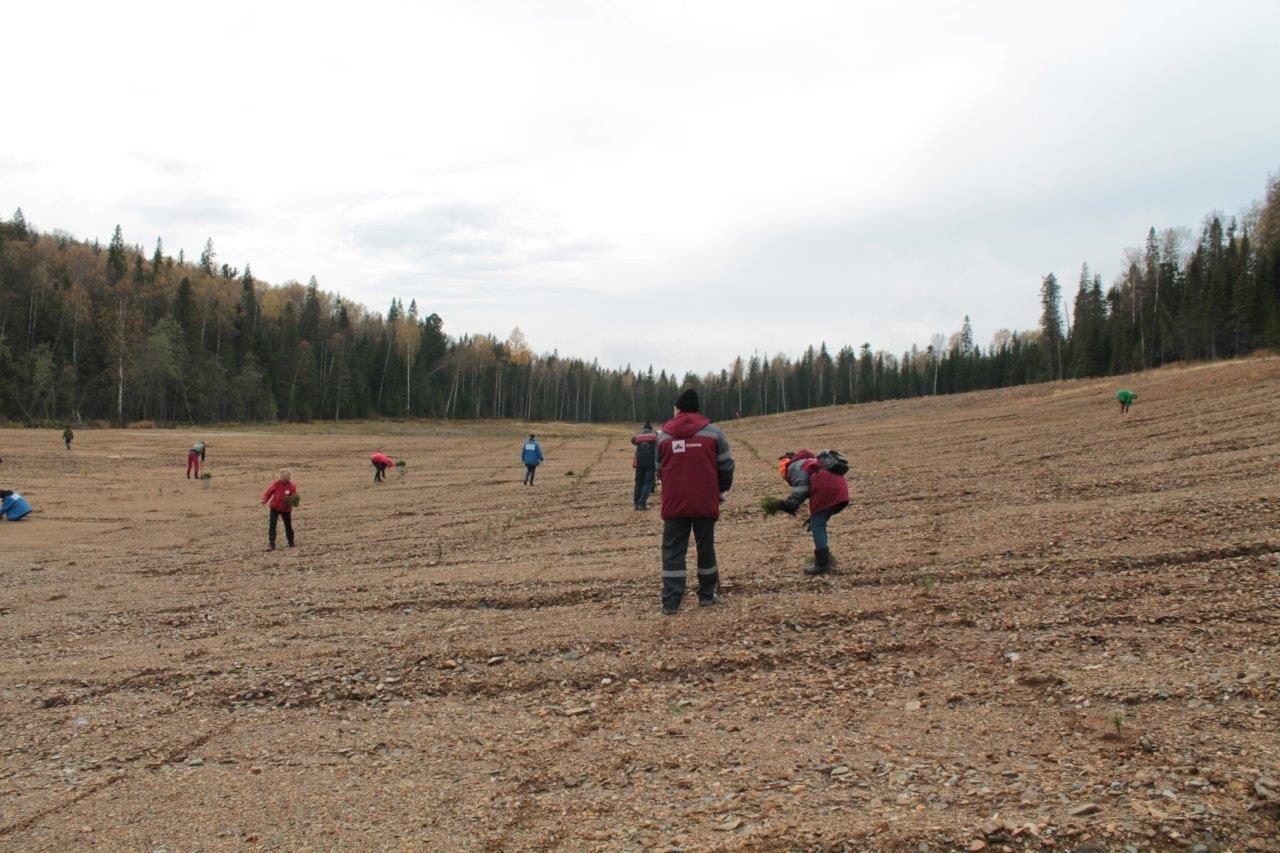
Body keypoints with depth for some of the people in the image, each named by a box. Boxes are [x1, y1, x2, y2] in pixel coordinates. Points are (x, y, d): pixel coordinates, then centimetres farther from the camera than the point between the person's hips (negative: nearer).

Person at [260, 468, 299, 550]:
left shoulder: (292, 486, -10)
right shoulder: (276, 484, -10)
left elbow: (295, 497, -9)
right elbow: (268, 492, -8)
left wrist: (292, 501, -32)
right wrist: (265, 500, -27)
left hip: (286, 509, 0)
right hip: (275, 508, 0)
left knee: (288, 526, 10)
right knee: (272, 526, -11)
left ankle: (291, 542, 32)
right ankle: (271, 544, -9)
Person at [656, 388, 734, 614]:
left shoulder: (663, 435, 5)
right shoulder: (713, 432, -1)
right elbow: (726, 467, 2)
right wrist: (721, 491, 19)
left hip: (674, 503, 0)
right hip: (706, 502, 0)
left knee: (673, 550, 4)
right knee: (705, 547, 14)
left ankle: (670, 602, -2)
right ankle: (707, 595, 23)